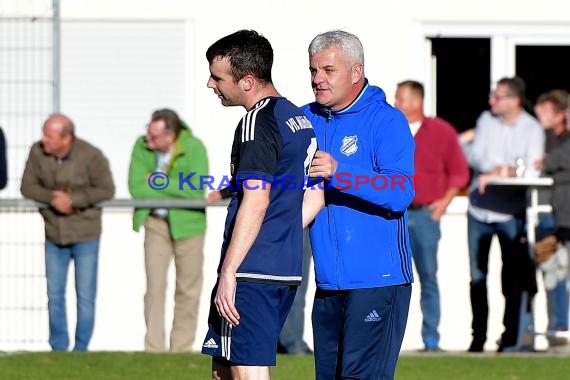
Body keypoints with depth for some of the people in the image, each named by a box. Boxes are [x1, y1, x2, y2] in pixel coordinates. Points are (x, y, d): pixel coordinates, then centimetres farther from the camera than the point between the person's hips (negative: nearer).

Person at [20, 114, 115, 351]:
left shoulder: (91, 156, -18)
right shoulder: (37, 152, -9)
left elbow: (106, 189, -13)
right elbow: (27, 186, -5)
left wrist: (72, 199, -22)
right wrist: (52, 198, -23)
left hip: (85, 235, -3)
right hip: (54, 234, 3)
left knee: (85, 295, 2)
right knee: (54, 294, 9)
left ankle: (81, 348, 13)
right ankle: (58, 349, 19)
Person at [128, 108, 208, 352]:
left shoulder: (194, 148, -14)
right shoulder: (142, 147, -8)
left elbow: (196, 190, -21)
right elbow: (136, 187, -14)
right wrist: (177, 191, -16)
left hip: (187, 223, -1)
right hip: (155, 223, 1)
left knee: (188, 290, 5)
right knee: (155, 286, -3)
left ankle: (181, 349, 13)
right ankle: (153, 348, -1)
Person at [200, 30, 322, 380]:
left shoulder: (257, 122, -13)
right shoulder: (299, 118, 16)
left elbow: (256, 202, -21)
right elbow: (317, 195, 20)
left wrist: (228, 272, -20)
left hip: (252, 273, -10)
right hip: (286, 272, 10)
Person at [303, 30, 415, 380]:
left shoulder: (386, 121, -7)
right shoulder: (307, 120, 11)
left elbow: (401, 193, -19)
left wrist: (338, 173, -29)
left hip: (378, 281, -7)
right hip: (329, 282, 7)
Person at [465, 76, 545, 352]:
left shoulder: (532, 129, -6)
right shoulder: (486, 120, 3)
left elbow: (531, 172, -12)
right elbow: (474, 157, -3)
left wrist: (496, 173, -16)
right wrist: (502, 167, -17)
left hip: (511, 212, -3)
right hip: (480, 208, 3)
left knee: (514, 278, -4)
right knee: (477, 276, 7)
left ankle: (511, 337, 4)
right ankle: (478, 337, 16)